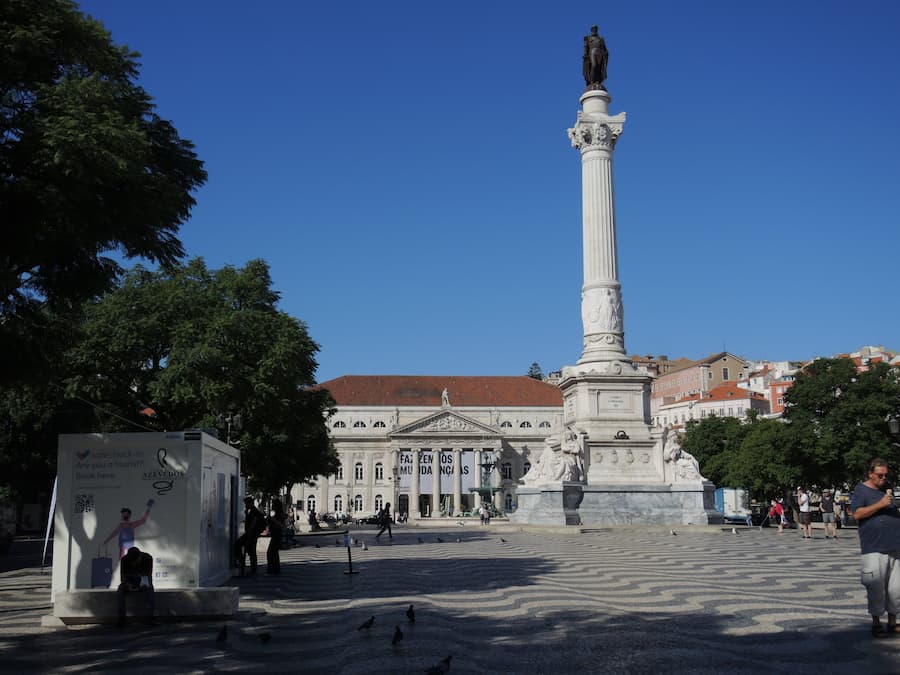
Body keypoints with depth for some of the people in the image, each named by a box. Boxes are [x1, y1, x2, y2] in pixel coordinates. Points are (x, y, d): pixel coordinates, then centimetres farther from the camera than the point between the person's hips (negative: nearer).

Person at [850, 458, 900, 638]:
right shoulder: (861, 490, -3)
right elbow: (857, 514, -14)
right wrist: (880, 504, -18)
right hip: (874, 548, -6)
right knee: (876, 588, -4)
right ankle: (876, 624, 8)